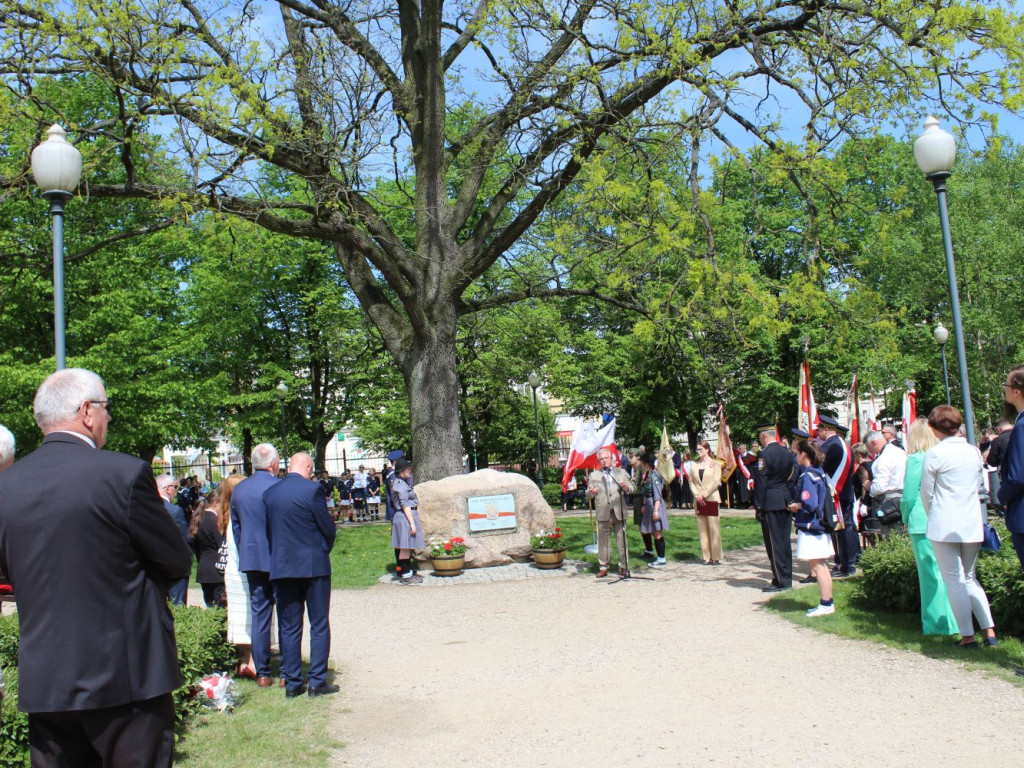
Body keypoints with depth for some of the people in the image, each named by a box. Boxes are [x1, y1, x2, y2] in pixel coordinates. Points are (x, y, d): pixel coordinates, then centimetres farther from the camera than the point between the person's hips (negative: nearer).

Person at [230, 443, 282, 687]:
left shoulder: (238, 489, 5)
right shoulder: (280, 487, -13)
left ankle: (262, 673, 14)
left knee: (259, 615, 10)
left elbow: (235, 527, 13)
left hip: (251, 559, 5)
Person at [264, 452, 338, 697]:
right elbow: (329, 528, -7)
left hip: (281, 567, 4)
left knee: (289, 628, 11)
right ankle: (317, 681, 8)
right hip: (313, 566, -4)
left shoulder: (270, 493, 3)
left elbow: (269, 530, 9)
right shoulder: (312, 490, -12)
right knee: (319, 625, 7)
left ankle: (292, 682, 14)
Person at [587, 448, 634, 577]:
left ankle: (623, 566, 12)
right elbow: (588, 493, 9)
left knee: (622, 540, 3)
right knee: (603, 541, 3)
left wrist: (627, 488, -12)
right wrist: (591, 492, -15)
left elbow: (633, 487, 11)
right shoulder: (594, 475, 13)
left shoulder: (621, 472, 14)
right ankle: (603, 567, 11)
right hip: (603, 513, 0)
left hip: (619, 512, 0)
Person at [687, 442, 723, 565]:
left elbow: (716, 482, -7)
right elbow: (691, 481, 9)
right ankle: (707, 557, 9)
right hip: (699, 501, 4)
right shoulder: (694, 464, 11)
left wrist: (704, 495, -12)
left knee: (714, 528, -4)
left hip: (711, 499, -4)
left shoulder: (715, 464, 0)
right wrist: (697, 495, -6)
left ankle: (716, 557, 1)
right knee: (702, 529, 4)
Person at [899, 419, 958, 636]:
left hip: (923, 524, -5)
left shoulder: (915, 460, -9)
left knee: (931, 573, 0)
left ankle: (937, 624, 5)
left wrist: (906, 520, 10)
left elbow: (909, 496, -6)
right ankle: (954, 620, 18)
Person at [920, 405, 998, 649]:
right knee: (969, 577, 17)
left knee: (954, 580, 2)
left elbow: (926, 493, -4)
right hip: (973, 525, 5)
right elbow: (978, 485, 16)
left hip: (944, 526, -5)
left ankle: (968, 635, 3)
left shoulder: (934, 454, -10)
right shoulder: (974, 452, 6)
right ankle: (989, 630, 12)